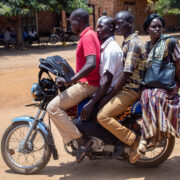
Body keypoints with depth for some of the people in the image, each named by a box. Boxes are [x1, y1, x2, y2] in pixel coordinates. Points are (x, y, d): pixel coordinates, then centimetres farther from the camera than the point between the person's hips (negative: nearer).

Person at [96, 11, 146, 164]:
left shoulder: (133, 43, -17)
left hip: (130, 90, -11)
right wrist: (109, 92, 20)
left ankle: (134, 141, -12)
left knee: (103, 116, -21)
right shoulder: (127, 42, 16)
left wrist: (109, 95, -18)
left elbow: (126, 74, -22)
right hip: (125, 88, 11)